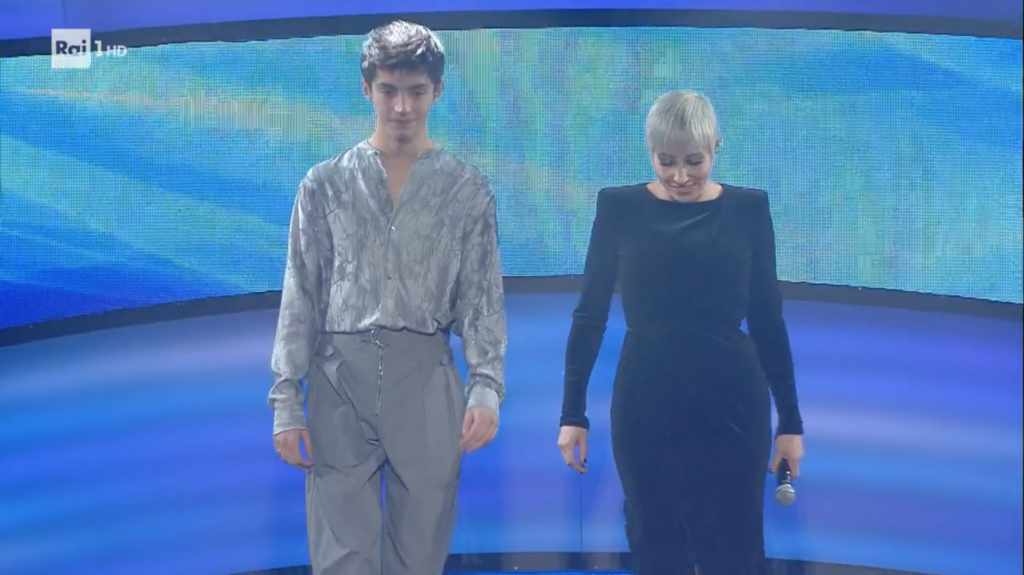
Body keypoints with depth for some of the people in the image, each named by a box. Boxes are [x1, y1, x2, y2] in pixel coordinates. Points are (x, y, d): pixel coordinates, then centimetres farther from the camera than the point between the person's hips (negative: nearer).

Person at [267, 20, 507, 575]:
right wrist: (286, 400, -1)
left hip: (428, 383, 0)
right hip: (340, 382, 0)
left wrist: (486, 387, -11)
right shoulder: (325, 185, 4)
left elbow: (484, 297, 2)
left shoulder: (468, 189, 4)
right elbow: (300, 297, 5)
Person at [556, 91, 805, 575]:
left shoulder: (748, 209, 1)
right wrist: (572, 413, 0)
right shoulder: (620, 208, -1)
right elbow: (589, 315, 3)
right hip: (644, 406, 0)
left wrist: (790, 419, 5)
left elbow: (767, 319, 5)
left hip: (733, 404, 0)